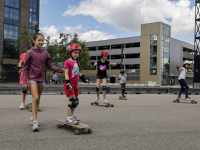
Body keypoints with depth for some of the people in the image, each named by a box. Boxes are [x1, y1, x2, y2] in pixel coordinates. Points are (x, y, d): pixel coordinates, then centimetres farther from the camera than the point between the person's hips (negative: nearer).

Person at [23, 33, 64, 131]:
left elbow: (50, 66, 5)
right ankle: (35, 122, -13)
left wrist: (61, 70, -7)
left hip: (41, 79, 5)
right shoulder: (30, 52, -6)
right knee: (35, 98, -15)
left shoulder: (45, 53, 4)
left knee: (38, 99, 12)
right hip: (32, 78, -4)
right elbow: (25, 68, -4)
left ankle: (33, 118, 27)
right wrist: (24, 82, -7)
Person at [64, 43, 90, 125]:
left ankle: (71, 116, 25)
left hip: (75, 85, 8)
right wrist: (68, 83, -21)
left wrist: (83, 78, 24)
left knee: (76, 101, 11)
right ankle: (69, 118, -1)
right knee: (73, 101, -10)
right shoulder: (67, 62, -10)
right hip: (70, 85, -8)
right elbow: (66, 73, -15)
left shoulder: (77, 62, 14)